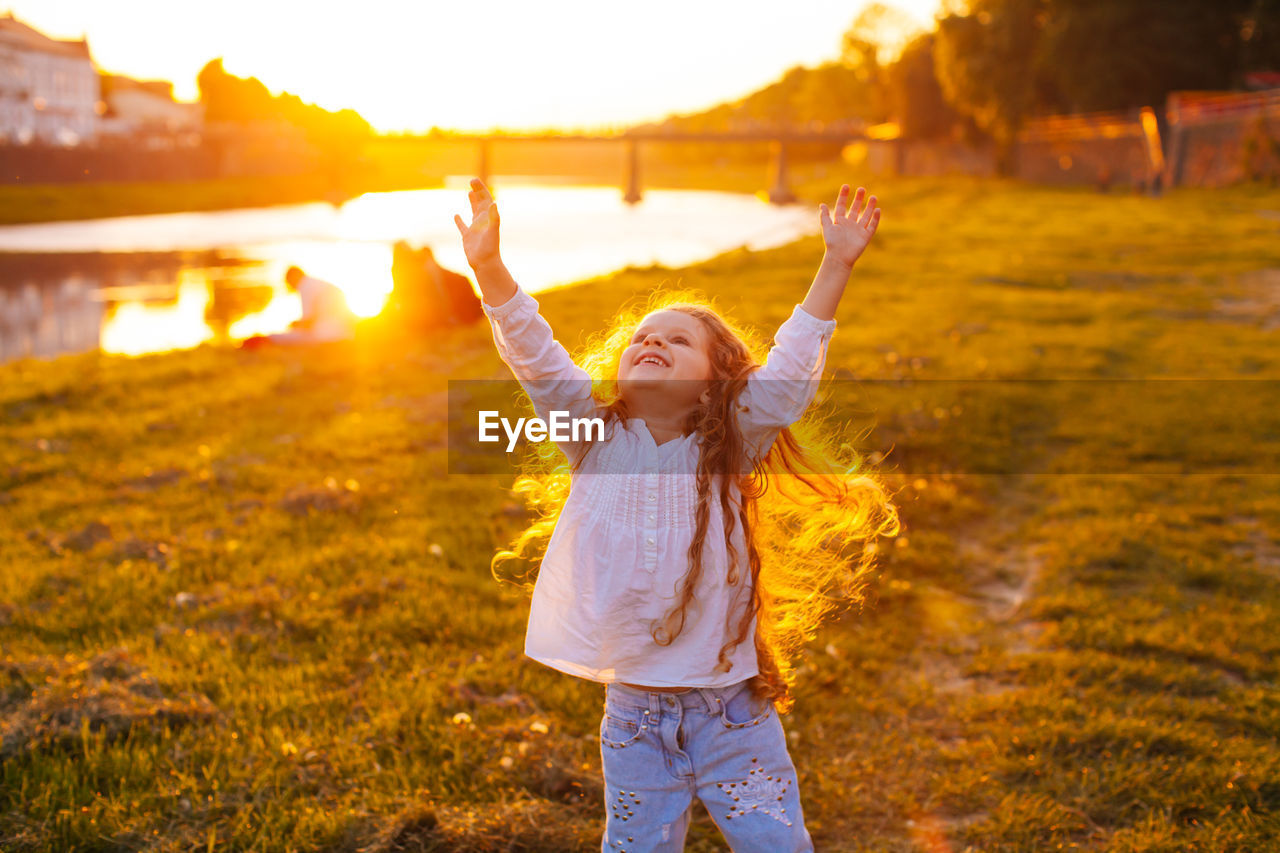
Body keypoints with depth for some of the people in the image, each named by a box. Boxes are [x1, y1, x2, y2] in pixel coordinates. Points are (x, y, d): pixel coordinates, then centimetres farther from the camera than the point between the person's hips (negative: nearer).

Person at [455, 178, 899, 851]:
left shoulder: (729, 447, -3)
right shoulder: (596, 439, -1)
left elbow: (791, 367, -12)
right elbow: (535, 357, -10)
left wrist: (836, 266, -18)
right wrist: (490, 269, -21)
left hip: (731, 708, -1)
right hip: (634, 712, 1)